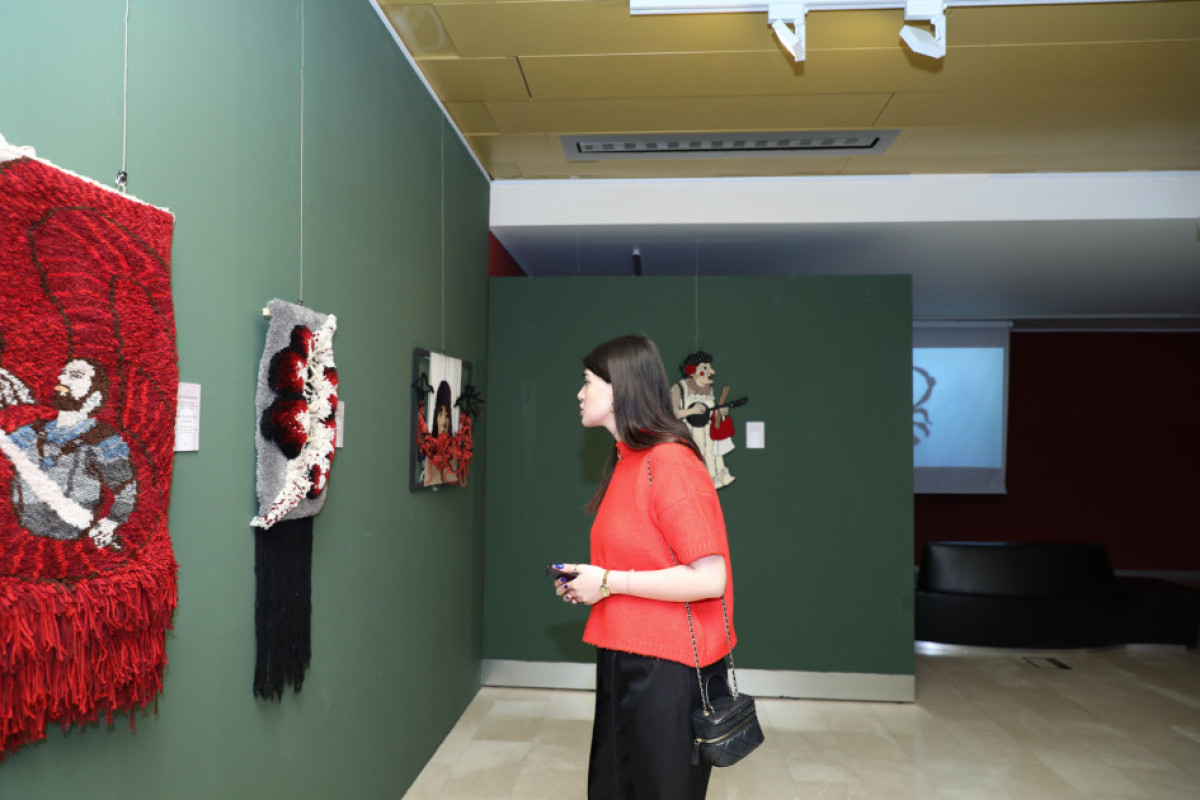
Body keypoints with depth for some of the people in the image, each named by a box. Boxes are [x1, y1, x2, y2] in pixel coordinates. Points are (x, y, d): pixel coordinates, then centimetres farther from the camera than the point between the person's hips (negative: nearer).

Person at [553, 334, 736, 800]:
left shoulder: (670, 461, -18)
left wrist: (609, 582, -18)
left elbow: (709, 578, -24)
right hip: (622, 658, 9)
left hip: (666, 668, -9)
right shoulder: (626, 462, 10)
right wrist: (587, 582, 6)